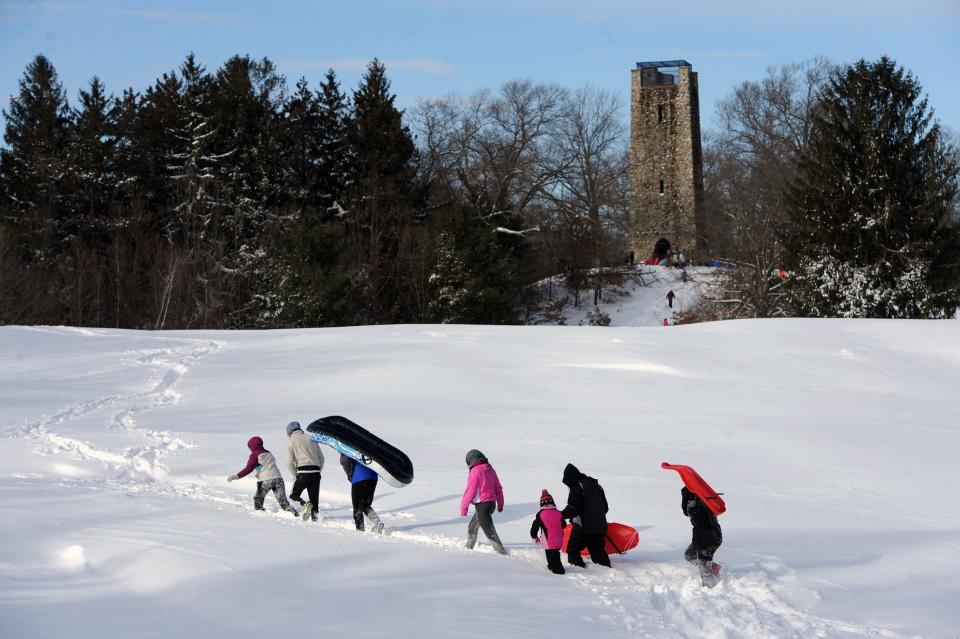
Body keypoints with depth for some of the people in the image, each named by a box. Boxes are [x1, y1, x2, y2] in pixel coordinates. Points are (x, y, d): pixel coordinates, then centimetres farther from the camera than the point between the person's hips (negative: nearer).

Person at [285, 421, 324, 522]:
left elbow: (290, 462, -3)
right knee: (314, 499, 12)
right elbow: (321, 458, 16)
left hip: (303, 472, -4)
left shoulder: (291, 440, 5)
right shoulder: (311, 438, 18)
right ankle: (314, 517, 1)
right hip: (316, 472, 4)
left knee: (294, 495, 12)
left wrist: (295, 475, 9)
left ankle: (305, 504, -14)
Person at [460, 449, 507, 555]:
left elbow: (470, 491, -16)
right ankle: (468, 547, 36)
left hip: (481, 505, -9)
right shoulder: (490, 469, 9)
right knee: (472, 527, 24)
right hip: (491, 503, 9)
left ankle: (501, 551, -7)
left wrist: (463, 508, -9)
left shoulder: (475, 471, -15)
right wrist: (500, 504, 28)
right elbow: (498, 488, 17)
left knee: (489, 531, -5)